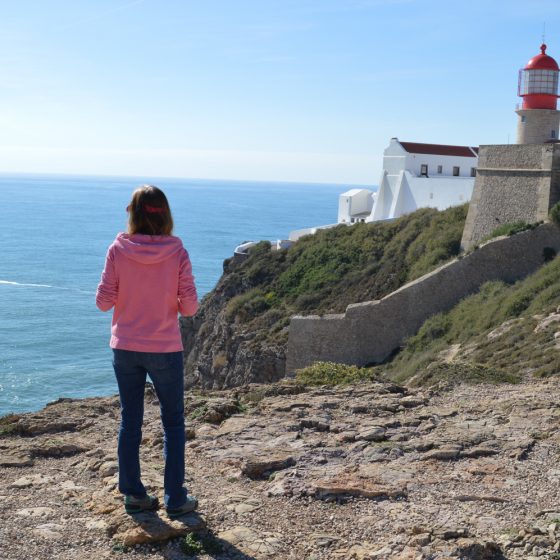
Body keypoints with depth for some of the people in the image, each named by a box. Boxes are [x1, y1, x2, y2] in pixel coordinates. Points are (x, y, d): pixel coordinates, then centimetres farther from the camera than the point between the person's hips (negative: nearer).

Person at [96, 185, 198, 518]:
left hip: (125, 349, 2)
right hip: (165, 350, -2)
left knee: (130, 422, 14)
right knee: (173, 423, 11)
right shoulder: (176, 252, -11)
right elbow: (190, 306, -10)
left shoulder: (118, 249, -8)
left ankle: (133, 494, 21)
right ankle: (175, 499, 14)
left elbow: (104, 301, -7)